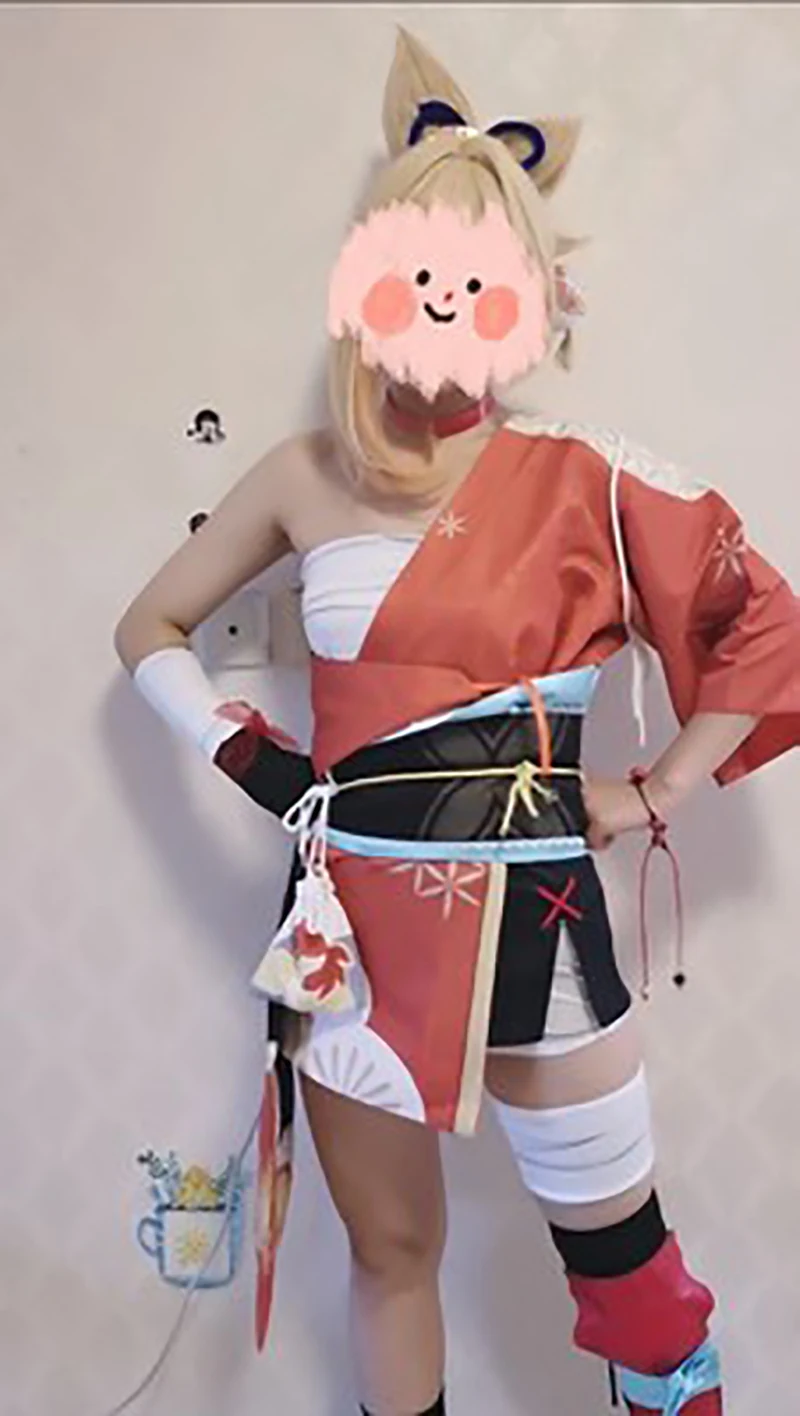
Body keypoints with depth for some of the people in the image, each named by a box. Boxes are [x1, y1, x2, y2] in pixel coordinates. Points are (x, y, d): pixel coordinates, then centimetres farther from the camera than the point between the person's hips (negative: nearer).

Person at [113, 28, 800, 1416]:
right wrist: (244, 755, 0)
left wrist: (657, 793, -3)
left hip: (528, 918, -2)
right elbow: (148, 630, 13)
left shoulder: (586, 483, -5)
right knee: (390, 1250, 19)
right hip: (352, 922, 3)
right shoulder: (305, 479, 1)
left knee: (618, 1252, 13)